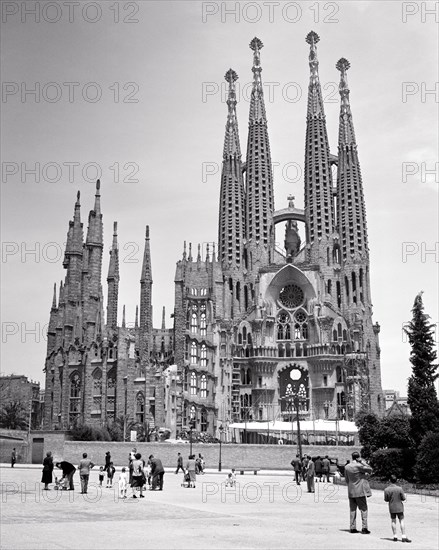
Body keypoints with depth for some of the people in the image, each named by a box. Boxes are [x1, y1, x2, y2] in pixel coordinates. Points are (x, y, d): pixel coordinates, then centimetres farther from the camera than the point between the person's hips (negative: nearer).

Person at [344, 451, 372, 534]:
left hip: (351, 492, 5)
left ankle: (353, 528, 10)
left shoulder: (347, 467, 4)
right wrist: (362, 462, -5)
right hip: (360, 491, -5)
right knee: (363, 509, 2)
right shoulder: (359, 466, -15)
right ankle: (364, 528, -2)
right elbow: (370, 469, -3)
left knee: (352, 510, 10)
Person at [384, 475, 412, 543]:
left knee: (393, 521, 11)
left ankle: (395, 536, 13)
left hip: (391, 508, 1)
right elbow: (403, 498, -8)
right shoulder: (399, 488, -15)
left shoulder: (386, 489, -11)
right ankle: (404, 537, 1)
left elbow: (386, 500, -4)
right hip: (399, 507, -1)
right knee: (401, 521, 4)